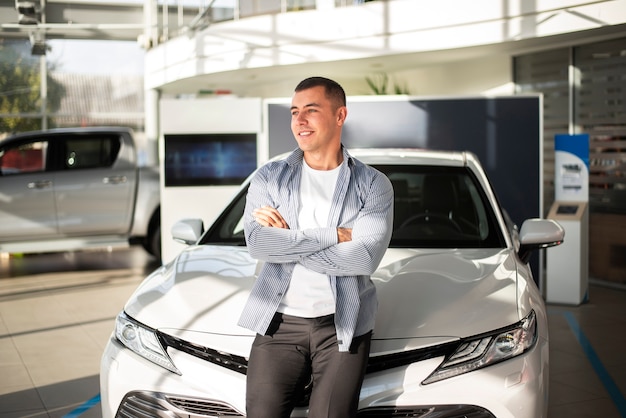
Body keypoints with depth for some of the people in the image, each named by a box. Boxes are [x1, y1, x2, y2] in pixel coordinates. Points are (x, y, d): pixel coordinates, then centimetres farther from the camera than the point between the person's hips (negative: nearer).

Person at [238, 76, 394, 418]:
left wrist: (286, 241, -11)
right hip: (279, 323, 1)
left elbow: (364, 258, -13)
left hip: (342, 325, -1)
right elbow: (258, 244, -10)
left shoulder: (373, 185, 2)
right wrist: (334, 235, -13)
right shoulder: (269, 178, 6)